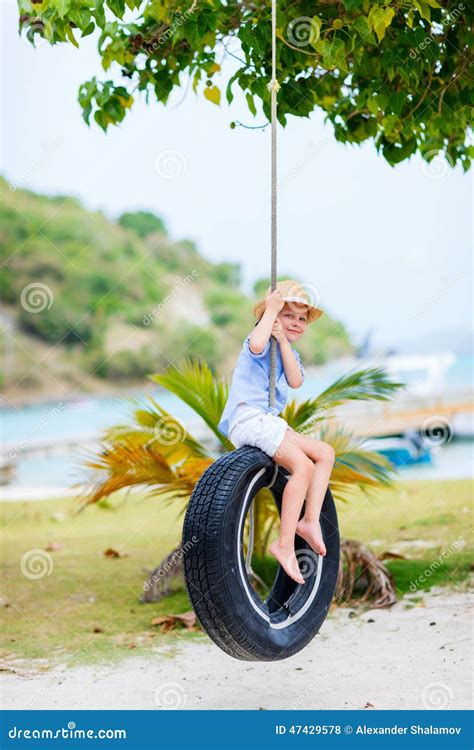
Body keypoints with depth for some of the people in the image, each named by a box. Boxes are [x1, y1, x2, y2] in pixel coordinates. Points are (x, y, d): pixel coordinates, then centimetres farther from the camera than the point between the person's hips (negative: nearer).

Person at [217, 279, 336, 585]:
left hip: (269, 421, 9)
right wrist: (271, 310, -18)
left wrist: (284, 340, -7)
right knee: (303, 465, -23)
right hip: (247, 418, -9)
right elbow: (256, 345, -31)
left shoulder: (289, 352, 23)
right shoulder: (263, 340, -1)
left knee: (325, 453, 2)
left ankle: (310, 520, -6)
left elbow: (295, 381, -1)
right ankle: (285, 544, -24)